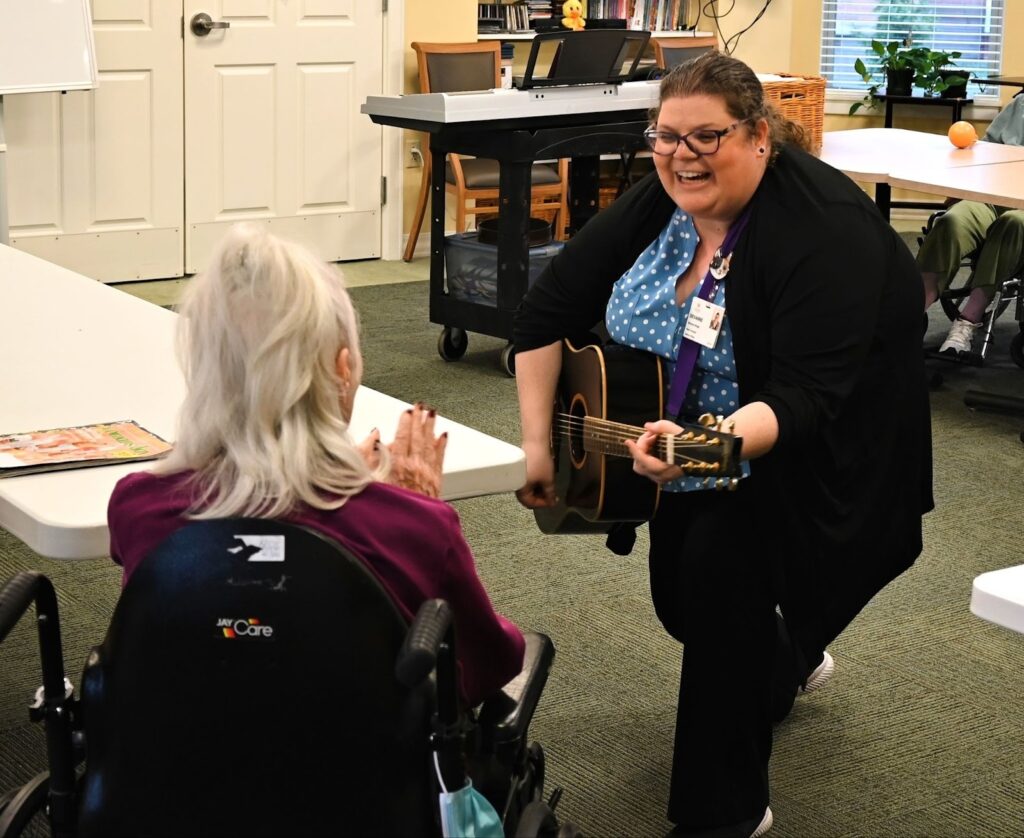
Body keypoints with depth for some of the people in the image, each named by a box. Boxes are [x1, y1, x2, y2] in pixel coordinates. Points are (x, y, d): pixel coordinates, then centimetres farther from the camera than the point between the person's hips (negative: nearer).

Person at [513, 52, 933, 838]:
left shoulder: (823, 226, -29)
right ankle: (785, 666, 48)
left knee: (721, 565, -25)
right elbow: (547, 311, -5)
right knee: (679, 595, 12)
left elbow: (804, 396, -36)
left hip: (806, 457, -7)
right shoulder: (656, 204, -11)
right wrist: (539, 444, -10)